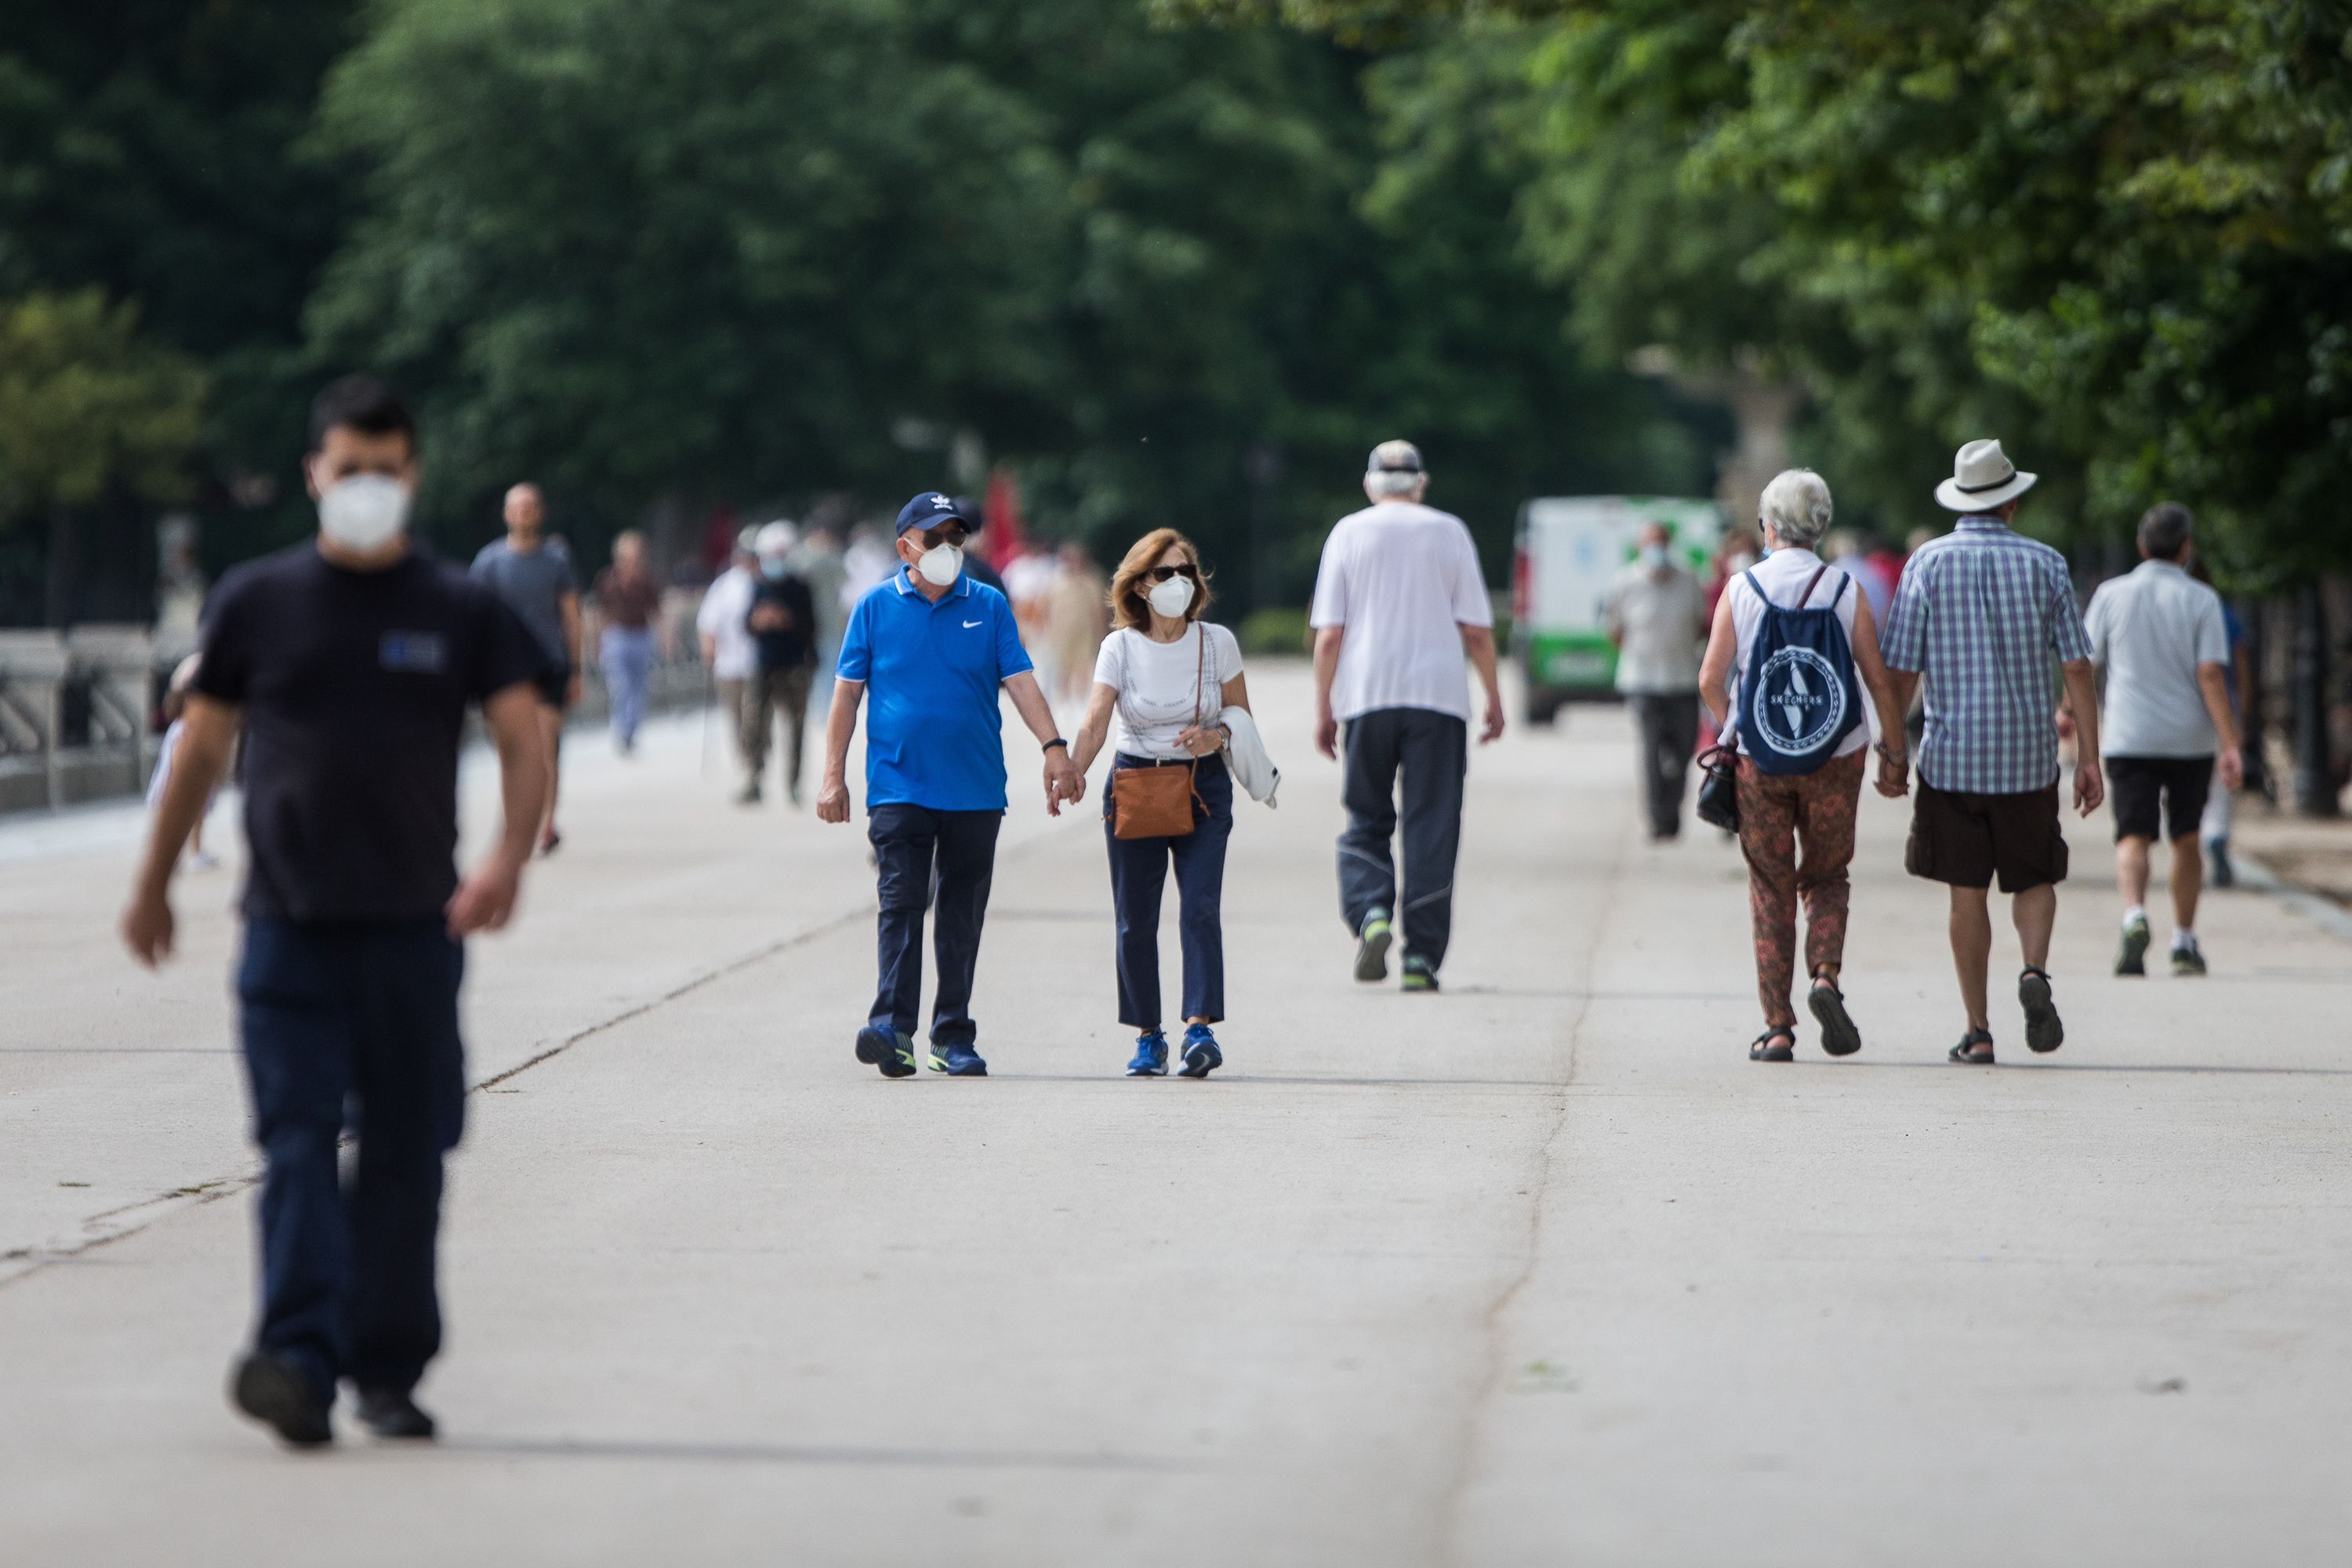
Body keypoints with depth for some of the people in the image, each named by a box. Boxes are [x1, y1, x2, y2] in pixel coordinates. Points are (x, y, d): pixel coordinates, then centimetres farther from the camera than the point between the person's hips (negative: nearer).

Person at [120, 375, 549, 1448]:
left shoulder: (461, 612, 5)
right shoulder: (257, 603, 6)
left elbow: (523, 742, -1)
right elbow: (202, 747, 14)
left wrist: (510, 856, -19)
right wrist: (154, 883, 17)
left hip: (415, 927, 1)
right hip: (289, 922, -1)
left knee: (404, 1152, 4)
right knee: (298, 1140, -11)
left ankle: (387, 1370, 14)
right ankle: (298, 1359, -21)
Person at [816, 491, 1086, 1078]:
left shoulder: (989, 606, 8)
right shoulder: (876, 608, 5)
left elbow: (1020, 682, 3)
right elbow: (847, 694, 7)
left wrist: (1055, 748, -10)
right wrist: (834, 776, 2)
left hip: (976, 790, 2)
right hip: (898, 785, -2)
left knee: (963, 916, 5)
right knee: (901, 903, -13)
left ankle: (954, 1038, 11)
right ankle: (893, 1028, -22)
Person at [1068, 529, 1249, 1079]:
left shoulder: (1217, 642, -1)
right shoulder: (1120, 647, -4)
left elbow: (1242, 716, 9)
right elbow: (1095, 724, -13)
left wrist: (1218, 736, -14)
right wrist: (1069, 774, -31)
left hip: (1203, 786, 0)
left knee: (1200, 906, -16)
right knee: (1135, 918, 2)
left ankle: (1201, 1027, -21)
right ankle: (1148, 1037, 14)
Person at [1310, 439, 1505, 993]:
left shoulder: (1348, 533, 5)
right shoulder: (1449, 532, 6)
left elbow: (1329, 635, 0)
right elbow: (1477, 631, 3)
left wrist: (1324, 707, 7)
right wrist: (1494, 699, 12)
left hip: (1367, 698, 0)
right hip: (1439, 696, 0)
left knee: (1366, 822, 10)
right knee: (1431, 828, 2)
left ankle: (1370, 913, -16)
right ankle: (1421, 957, -3)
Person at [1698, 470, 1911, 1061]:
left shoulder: (1741, 590, -4)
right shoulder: (1846, 590, -3)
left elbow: (1710, 681, -4)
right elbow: (1879, 680, -5)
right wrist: (1895, 756, 4)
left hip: (1759, 762, 0)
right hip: (1835, 760, 0)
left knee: (1771, 889, 7)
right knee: (1827, 878, 16)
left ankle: (1777, 1027, 3)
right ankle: (1827, 974, -11)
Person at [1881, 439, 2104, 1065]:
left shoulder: (1927, 563, -2)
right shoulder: (2045, 564, 0)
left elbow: (1903, 668, -3)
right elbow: (2076, 667, -2)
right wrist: (2089, 759, 2)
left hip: (1951, 755, 0)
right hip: (2027, 755, 0)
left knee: (1967, 893, 5)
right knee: (2034, 879, 15)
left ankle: (1978, 1031, 5)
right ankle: (2035, 972, -12)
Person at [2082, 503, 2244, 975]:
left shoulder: (2112, 595, 2)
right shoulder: (2200, 600, -3)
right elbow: (2211, 674, -12)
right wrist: (2229, 745, -14)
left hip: (2130, 738, 0)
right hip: (2191, 740, 0)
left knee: (2134, 839, -6)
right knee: (2186, 840, 17)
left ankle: (2134, 915, -34)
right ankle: (2184, 944, 21)